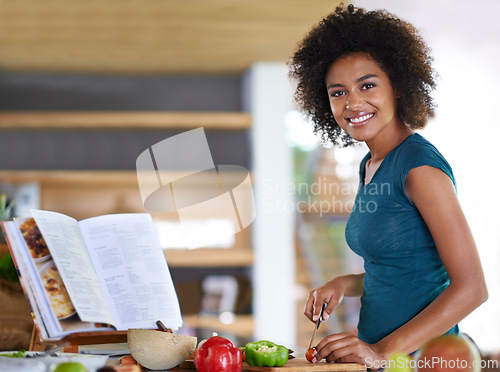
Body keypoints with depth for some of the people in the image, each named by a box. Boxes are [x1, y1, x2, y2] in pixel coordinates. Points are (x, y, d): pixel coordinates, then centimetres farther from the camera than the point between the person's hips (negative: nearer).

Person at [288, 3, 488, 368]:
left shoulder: (419, 163, -16)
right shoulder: (370, 166, 8)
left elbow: (471, 288, -19)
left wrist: (382, 351, -23)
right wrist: (344, 284, 1)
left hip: (419, 357, -7)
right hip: (379, 355, 7)